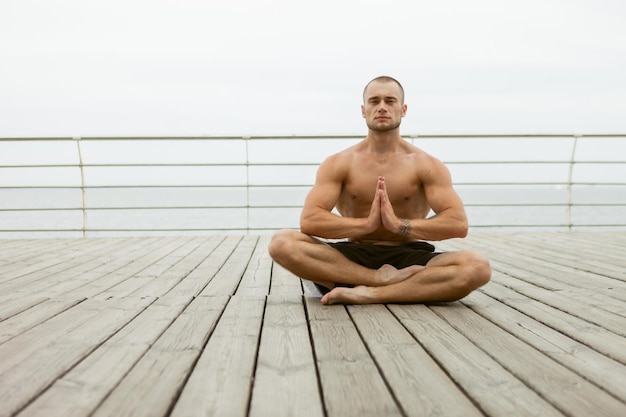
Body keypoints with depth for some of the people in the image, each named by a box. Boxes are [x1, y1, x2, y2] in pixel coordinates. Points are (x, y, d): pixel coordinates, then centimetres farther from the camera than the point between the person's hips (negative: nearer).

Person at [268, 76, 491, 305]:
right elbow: (309, 221, -11)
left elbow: (458, 224, -9)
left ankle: (369, 293, -30)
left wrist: (399, 225, -20)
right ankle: (382, 279, -27)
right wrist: (366, 224, -21)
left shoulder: (426, 165, 2)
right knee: (281, 243, -25)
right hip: (353, 256, 1)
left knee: (478, 267, -29)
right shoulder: (338, 164, 2)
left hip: (408, 258, 0)